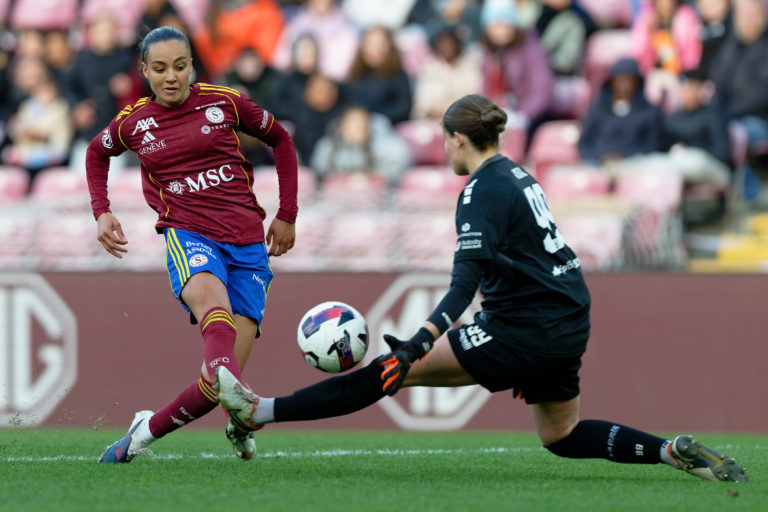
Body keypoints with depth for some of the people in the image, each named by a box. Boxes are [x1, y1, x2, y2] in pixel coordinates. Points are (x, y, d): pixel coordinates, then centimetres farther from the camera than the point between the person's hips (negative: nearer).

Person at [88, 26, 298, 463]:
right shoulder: (133, 123, 8)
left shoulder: (224, 103, 4)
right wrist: (101, 212, 17)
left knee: (220, 378, -11)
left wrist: (287, 215, 16)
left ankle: (149, 430, 11)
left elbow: (280, 139, 19)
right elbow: (98, 152, 31)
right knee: (211, 299, -40)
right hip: (187, 234, -1)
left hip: (248, 242, 1)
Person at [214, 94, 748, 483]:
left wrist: (420, 340, -36)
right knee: (562, 437, 23)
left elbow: (466, 281, -26)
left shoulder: (483, 191, -13)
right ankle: (674, 452, 9)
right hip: (567, 326, 9)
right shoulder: (519, 176, 14)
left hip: (526, 332, -9)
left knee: (394, 369, -9)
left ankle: (261, 412, -11)